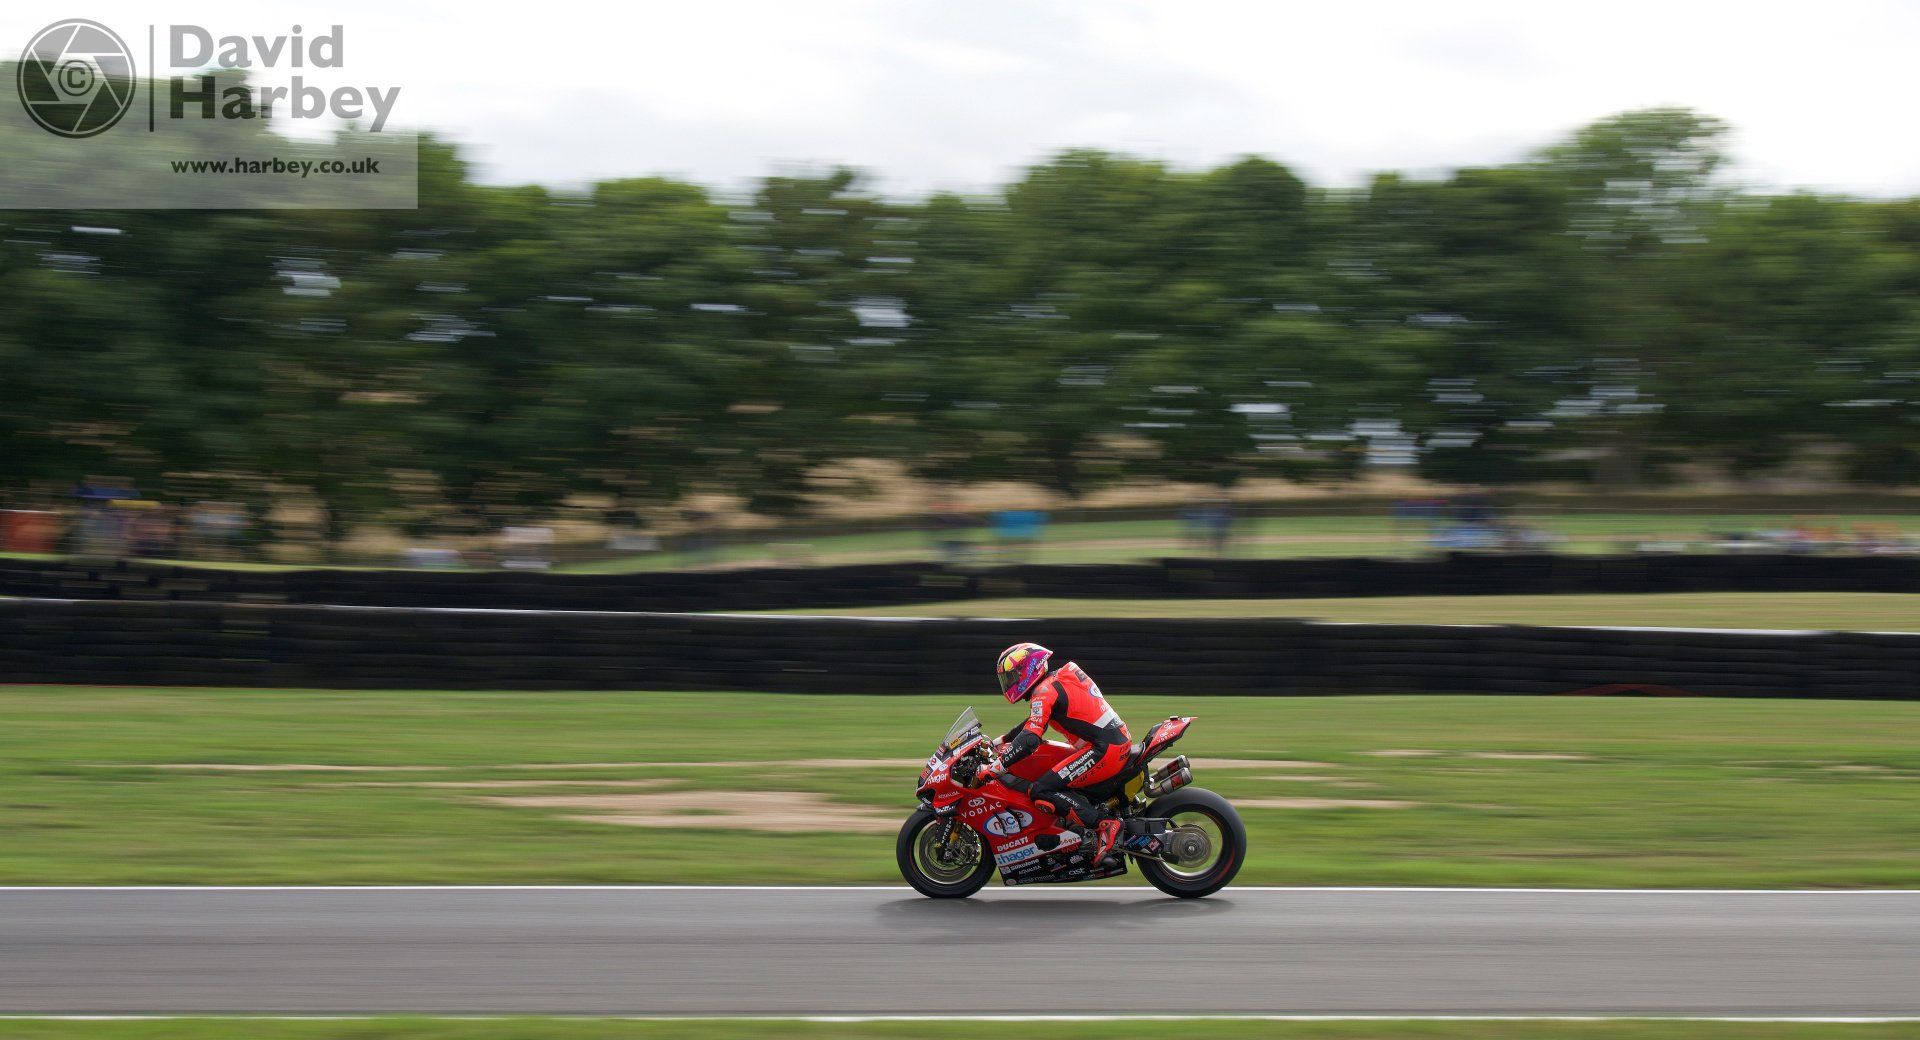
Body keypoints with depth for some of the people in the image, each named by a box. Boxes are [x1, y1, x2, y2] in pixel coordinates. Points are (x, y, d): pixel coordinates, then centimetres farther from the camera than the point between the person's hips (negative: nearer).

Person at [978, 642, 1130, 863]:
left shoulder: (1045, 691, -8)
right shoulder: (1058, 681, 21)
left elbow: (1029, 740, -18)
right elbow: (1034, 723, 34)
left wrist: (998, 766, -16)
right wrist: (1001, 741, 35)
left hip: (1103, 750, -10)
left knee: (1041, 791, -14)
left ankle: (1104, 824, -20)